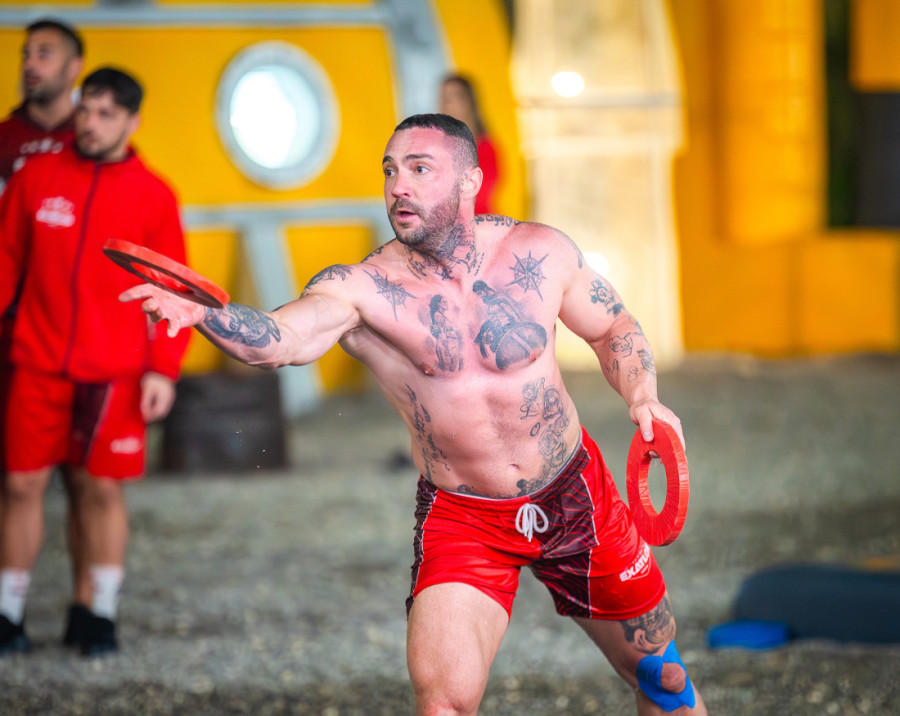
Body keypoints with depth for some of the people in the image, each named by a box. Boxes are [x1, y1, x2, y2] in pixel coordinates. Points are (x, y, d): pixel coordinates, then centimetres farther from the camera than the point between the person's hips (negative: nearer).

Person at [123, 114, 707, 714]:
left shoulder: (541, 253, -11)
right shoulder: (363, 288, -19)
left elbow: (614, 329, 7)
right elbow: (277, 339, -39)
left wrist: (643, 397, -12)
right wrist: (200, 314, -59)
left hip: (575, 498, 2)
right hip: (461, 521, -2)